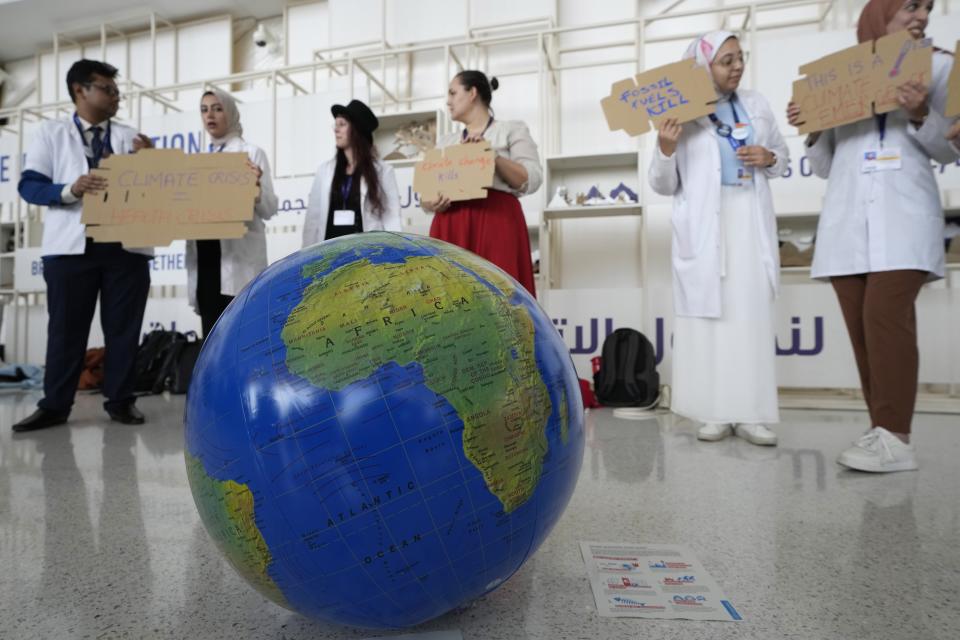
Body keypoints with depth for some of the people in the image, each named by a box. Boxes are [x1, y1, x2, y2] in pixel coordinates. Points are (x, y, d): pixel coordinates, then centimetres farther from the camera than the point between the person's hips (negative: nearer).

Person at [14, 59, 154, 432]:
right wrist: (69, 190, -15)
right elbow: (29, 186, 4)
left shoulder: (130, 137, 17)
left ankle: (120, 401, 12)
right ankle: (54, 406, 13)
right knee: (66, 327, 3)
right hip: (72, 245, -1)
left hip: (126, 245, 2)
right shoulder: (51, 132, 12)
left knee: (123, 327, 3)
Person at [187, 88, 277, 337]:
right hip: (204, 258, 5)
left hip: (239, 259, -5)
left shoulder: (251, 152, 3)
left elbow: (268, 210, -5)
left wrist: (257, 185, -23)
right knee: (212, 337, 8)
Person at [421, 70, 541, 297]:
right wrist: (428, 203, -4)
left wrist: (491, 153, -10)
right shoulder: (445, 141, 26)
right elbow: (425, 190, 19)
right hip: (449, 226, 4)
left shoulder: (512, 129, 13)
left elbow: (531, 180, 0)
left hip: (496, 222, -4)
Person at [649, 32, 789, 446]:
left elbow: (782, 156, 22)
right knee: (708, 315, -3)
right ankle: (716, 413, 5)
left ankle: (750, 414, 6)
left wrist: (768, 158, -1)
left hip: (750, 223, 4)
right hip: (703, 228, -3)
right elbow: (663, 186, 1)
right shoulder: (681, 116, 1)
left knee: (753, 315, 0)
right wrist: (665, 148, -17)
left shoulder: (756, 105, 13)